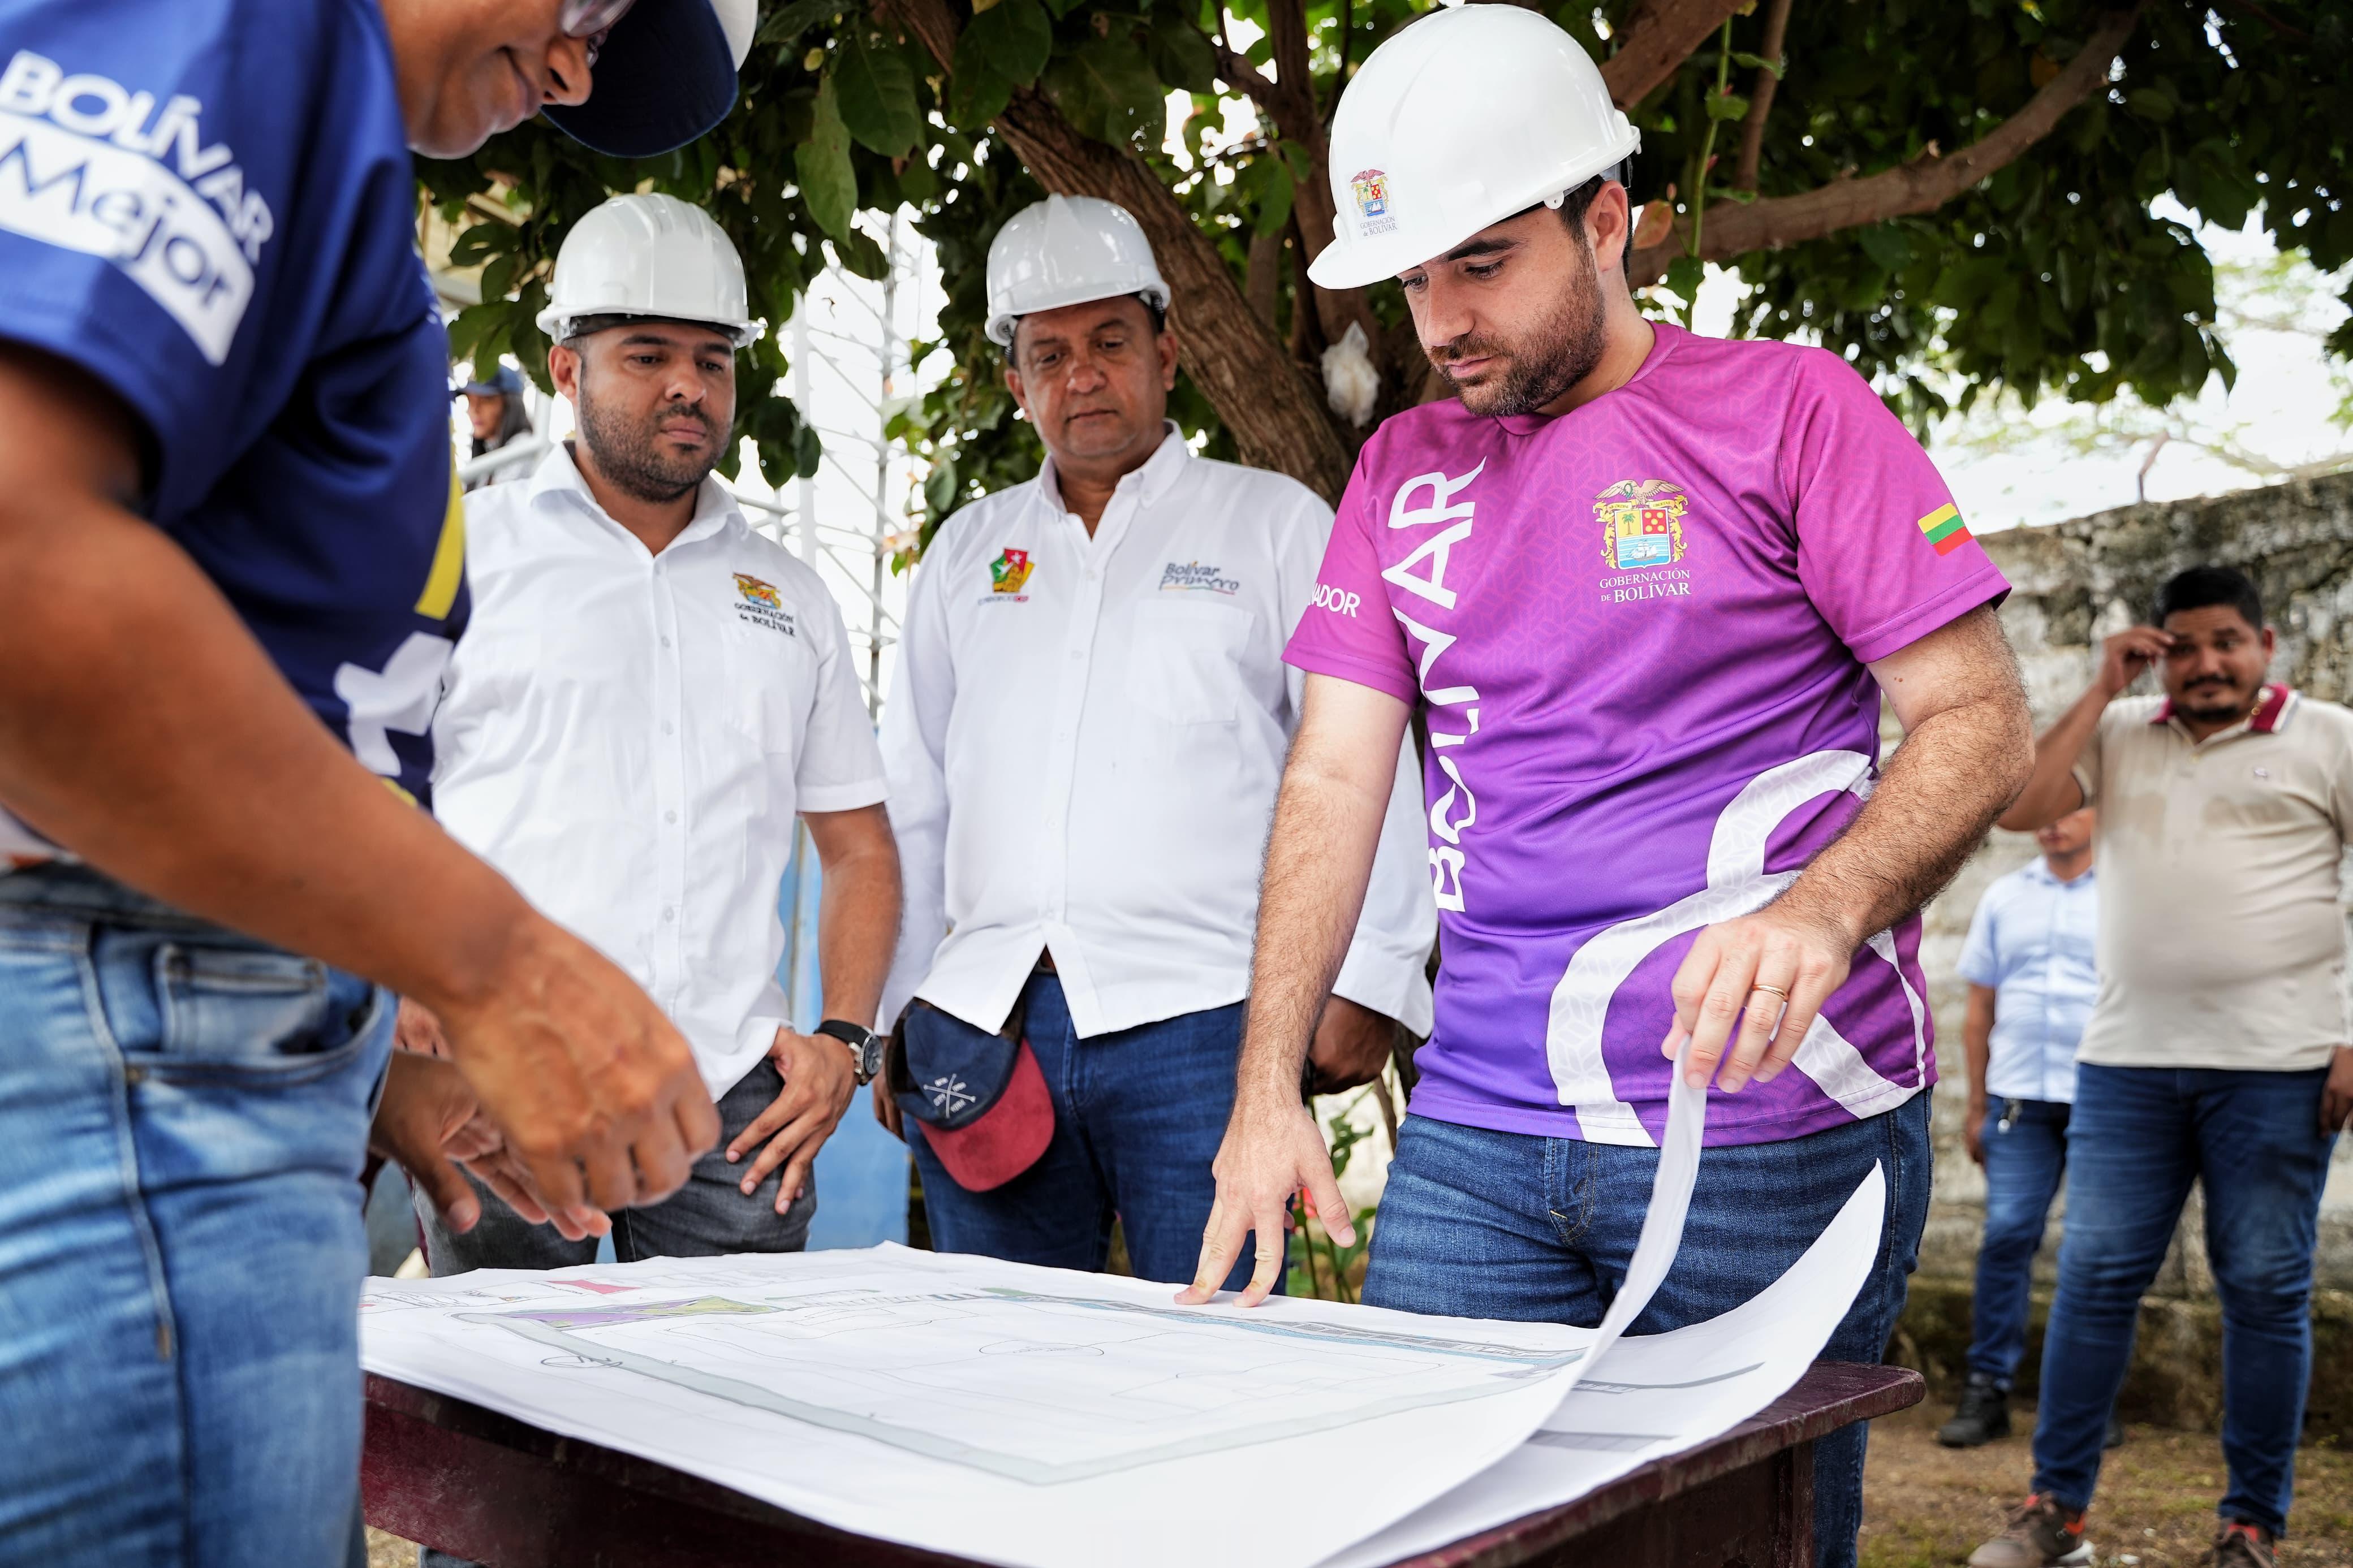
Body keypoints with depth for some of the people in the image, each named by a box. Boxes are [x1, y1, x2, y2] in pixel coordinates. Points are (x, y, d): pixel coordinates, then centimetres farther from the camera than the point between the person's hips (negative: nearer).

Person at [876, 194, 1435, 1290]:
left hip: (1198, 1025, -3)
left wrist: (1367, 983, -6)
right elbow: (913, 798, 20)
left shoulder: (1275, 523, 7)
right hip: (986, 1024, 4)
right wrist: (892, 1013, 15)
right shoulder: (967, 552, 18)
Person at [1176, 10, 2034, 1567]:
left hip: (1767, 1129, -3)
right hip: (1477, 1142, 4)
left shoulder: (1790, 409, -1)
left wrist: (1822, 909, -25)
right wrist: (1268, 1090, -4)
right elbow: (1335, 776, 7)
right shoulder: (1405, 470, 11)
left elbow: (1981, 718, -5)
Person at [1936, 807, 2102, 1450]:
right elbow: (1980, 1011, 14)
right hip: (2022, 1099, 2)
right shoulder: (2003, 899, 13)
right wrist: (1977, 1107, 11)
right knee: (2006, 1236, -5)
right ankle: (1986, 1391, 1)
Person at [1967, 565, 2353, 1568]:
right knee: (2093, 1278, 2)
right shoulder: (2119, 734, 11)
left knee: (2266, 1292, 3)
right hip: (2127, 1061, 3)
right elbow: (2016, 806, -1)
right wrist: (2104, 689, 0)